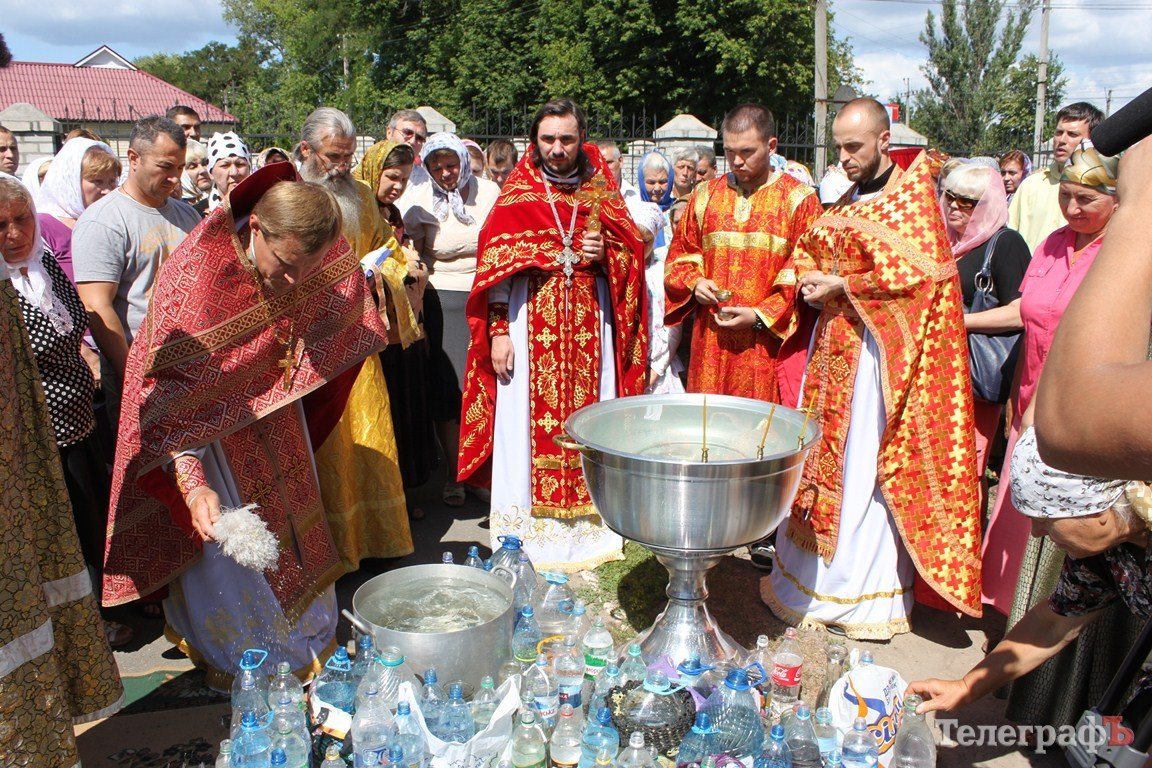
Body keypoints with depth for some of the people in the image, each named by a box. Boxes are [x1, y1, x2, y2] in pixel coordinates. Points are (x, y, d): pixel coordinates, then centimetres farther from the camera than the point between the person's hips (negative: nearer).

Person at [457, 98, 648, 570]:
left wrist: (605, 255, -10)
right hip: (531, 329, -2)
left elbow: (632, 252, 12)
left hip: (589, 329, 2)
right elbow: (495, 266, -1)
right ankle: (521, 536, 10)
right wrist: (498, 331, -8)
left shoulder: (601, 192, 9)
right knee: (527, 425, -1)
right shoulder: (516, 195, 2)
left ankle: (587, 527, 17)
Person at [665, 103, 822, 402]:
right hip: (711, 341, 3)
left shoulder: (799, 200, 0)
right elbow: (680, 254, 18)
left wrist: (762, 316, -13)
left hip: (770, 343, -3)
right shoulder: (706, 196, 12)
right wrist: (694, 284, -3)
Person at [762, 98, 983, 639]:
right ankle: (811, 572, 20)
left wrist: (840, 285, -15)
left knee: (870, 468, -3)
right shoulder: (846, 205, 17)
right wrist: (813, 279, -4)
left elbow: (918, 270, -14)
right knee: (822, 459, 9)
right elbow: (806, 251, 18)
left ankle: (867, 594, 7)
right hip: (832, 346, 7)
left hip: (880, 352, -7)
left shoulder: (913, 196, -4)